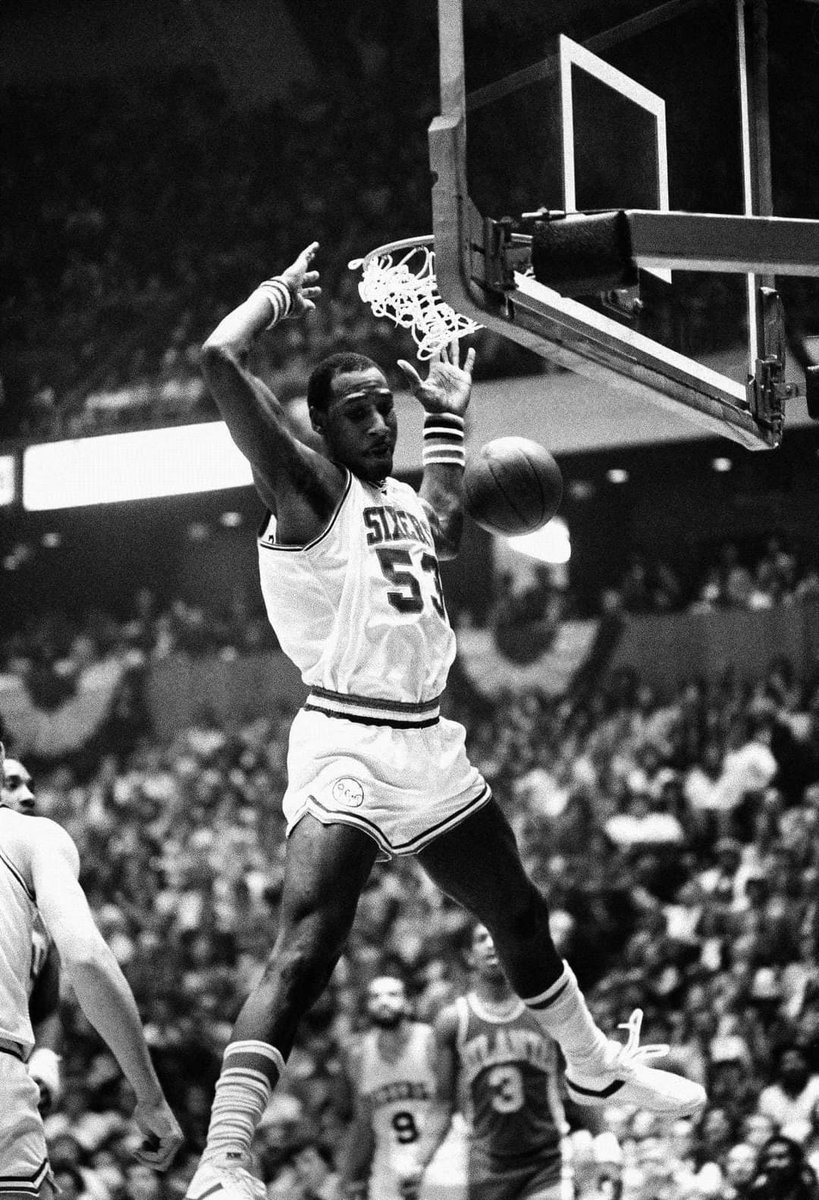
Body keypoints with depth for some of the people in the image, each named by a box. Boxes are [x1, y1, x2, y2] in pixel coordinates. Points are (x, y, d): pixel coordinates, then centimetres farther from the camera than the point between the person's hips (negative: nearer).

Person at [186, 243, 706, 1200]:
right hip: (345, 747, -9)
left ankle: (594, 1068, 50)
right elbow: (218, 359, -20)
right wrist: (278, 294, -3)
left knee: (519, 919, 25)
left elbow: (445, 532, 40)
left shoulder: (399, 501, 16)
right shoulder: (308, 487, -8)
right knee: (302, 954, -24)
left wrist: (448, 418, 34)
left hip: (429, 744, 9)